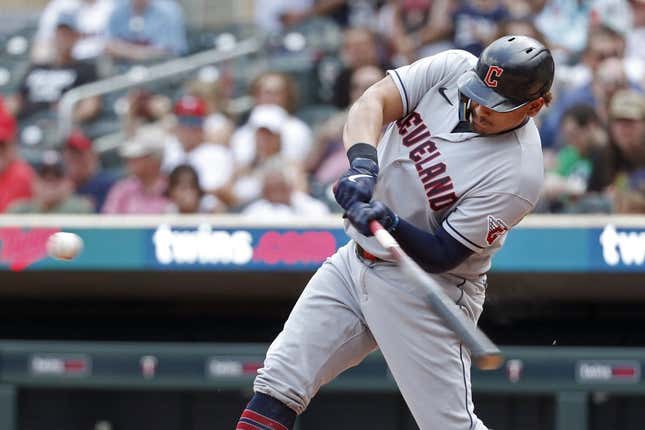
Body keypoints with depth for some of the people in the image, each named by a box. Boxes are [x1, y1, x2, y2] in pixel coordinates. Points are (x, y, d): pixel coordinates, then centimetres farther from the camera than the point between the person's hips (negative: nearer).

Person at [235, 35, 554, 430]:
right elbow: (373, 102, -16)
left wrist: (388, 223, -38)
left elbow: (441, 255, -21)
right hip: (356, 260, 6)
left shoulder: (518, 174, -23)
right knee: (276, 387, 0)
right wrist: (363, 162, -34)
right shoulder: (454, 68, -8)